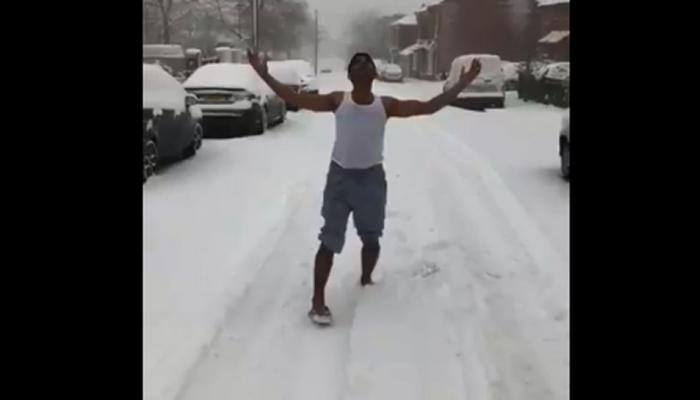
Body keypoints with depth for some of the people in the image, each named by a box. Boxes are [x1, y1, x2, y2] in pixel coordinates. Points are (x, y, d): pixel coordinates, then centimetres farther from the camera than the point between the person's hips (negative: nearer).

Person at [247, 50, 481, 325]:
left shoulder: (386, 105, -2)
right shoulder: (337, 101, -4)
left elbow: (427, 107, -7)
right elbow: (296, 99, -9)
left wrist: (460, 86, -14)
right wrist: (265, 76, -17)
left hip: (371, 177, 2)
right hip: (340, 176, -2)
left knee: (371, 239, 14)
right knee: (329, 241, -2)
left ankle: (365, 281, 41)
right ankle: (318, 302, 2)